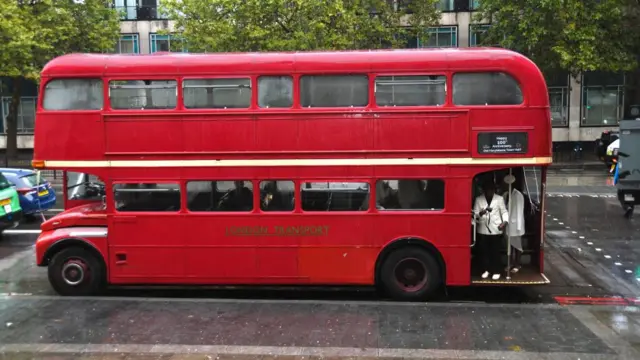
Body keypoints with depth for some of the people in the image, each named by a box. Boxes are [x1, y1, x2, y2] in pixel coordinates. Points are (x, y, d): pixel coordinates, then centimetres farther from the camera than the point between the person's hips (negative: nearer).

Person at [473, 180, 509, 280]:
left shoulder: (499, 199, 3)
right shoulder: (478, 199, 5)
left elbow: (504, 211, 2)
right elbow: (475, 214, 0)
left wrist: (505, 221, -16)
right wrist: (480, 213, -22)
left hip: (496, 229, -1)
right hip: (483, 229, 2)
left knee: (495, 251, 1)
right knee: (484, 250, 6)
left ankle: (496, 271, 12)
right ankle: (486, 270, 20)